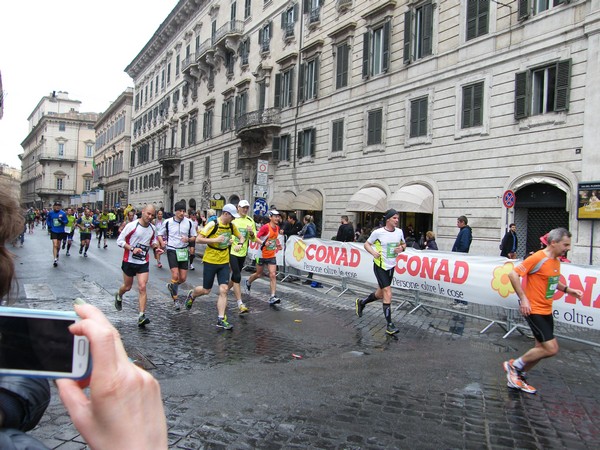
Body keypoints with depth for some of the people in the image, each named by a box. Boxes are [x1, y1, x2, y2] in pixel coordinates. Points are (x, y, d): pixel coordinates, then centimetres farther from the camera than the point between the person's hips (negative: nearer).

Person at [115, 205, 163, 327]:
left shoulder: (152, 228, 2)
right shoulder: (132, 225, -13)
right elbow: (119, 240, -10)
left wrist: (156, 247, -4)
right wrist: (132, 249, -23)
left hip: (143, 263, 2)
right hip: (129, 261, -2)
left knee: (142, 287, -10)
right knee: (127, 287, 13)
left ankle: (141, 316, -10)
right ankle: (119, 296, 50)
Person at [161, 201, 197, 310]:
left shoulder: (189, 222, 1)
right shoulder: (168, 222, -1)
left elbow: (194, 237, 8)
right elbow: (160, 234, 10)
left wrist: (188, 239, -15)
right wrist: (162, 243, -11)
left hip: (184, 251, 2)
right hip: (172, 250, -2)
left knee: (183, 278, 2)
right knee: (175, 276, -13)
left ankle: (171, 286, 36)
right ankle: (175, 299, 5)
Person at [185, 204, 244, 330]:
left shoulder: (232, 226, 4)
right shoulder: (213, 224, -14)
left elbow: (241, 237, 19)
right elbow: (198, 239, -16)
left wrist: (240, 244, -3)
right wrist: (215, 240, -23)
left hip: (224, 262, 4)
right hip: (210, 261, -4)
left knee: (223, 290, -6)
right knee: (206, 290, 7)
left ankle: (221, 320, -1)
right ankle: (192, 295, 42)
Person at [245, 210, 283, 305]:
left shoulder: (277, 227, 4)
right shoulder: (265, 227, -17)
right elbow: (256, 237, -20)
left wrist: (278, 244, 6)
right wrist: (263, 243, -35)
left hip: (272, 256, 4)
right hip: (262, 254, -4)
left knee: (273, 275, -8)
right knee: (259, 274, 13)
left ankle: (272, 297, -10)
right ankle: (248, 282, 46)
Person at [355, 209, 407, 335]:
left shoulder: (399, 232, 1)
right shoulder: (378, 232, -14)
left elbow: (403, 244, 16)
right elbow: (367, 244, -2)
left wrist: (401, 248, -7)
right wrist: (373, 252, -21)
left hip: (391, 267, 6)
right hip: (380, 266, -6)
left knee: (380, 294, 17)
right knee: (388, 293, -12)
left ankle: (361, 302, 44)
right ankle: (389, 325, -5)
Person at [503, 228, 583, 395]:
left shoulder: (556, 260, 9)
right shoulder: (538, 258, -19)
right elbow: (513, 274, -22)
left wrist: (568, 290, 11)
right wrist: (523, 298, -23)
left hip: (546, 311, 9)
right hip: (534, 310, -9)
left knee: (542, 348, 12)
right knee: (551, 348, -11)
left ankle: (518, 377, 26)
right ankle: (514, 365, 8)